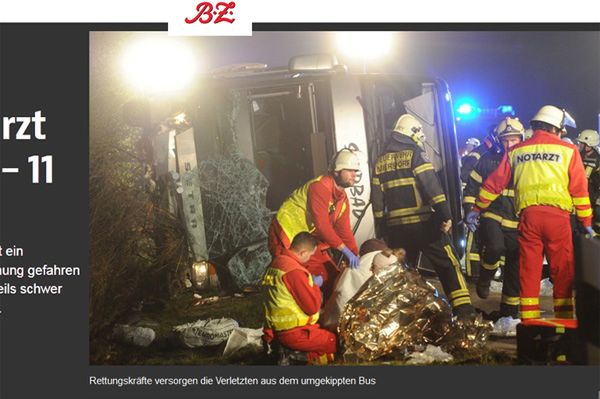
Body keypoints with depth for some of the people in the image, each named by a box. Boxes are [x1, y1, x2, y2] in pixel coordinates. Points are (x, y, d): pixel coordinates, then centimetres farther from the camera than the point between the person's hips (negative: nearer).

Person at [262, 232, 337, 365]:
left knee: (329, 332, 23)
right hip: (294, 333, -9)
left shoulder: (276, 262, 5)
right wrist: (315, 285, -3)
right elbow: (312, 306, -19)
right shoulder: (294, 271, -22)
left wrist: (309, 281, 10)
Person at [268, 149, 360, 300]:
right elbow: (322, 225, -30)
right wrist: (346, 251, -29)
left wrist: (355, 258, -5)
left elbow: (344, 231, 4)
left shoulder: (342, 199, 5)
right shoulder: (320, 187, -24)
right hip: (286, 237, -9)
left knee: (334, 278, 5)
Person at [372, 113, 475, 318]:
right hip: (423, 224, -5)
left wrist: (382, 228, 18)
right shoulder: (415, 153, -4)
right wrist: (445, 215, -16)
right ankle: (464, 311, -9)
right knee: (449, 265, -1)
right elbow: (432, 187, -15)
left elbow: (377, 199, 13)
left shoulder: (380, 162, 14)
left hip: (395, 228, 5)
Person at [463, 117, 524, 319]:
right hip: (492, 216, -3)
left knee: (515, 268, 6)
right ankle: (485, 278, 0)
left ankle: (509, 309, 22)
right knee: (495, 248, -31)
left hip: (518, 223, 3)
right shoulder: (488, 160, -1)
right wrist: (469, 212, -4)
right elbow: (471, 188, 5)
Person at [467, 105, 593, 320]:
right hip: (557, 214, -2)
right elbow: (579, 190, 4)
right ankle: (564, 317, 6)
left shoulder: (515, 152, 15)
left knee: (529, 269, 6)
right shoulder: (568, 150, 7)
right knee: (563, 270, 6)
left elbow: (494, 183, 18)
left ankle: (529, 319, 6)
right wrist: (586, 222, 10)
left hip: (528, 214, 2)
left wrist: (477, 209, 27)